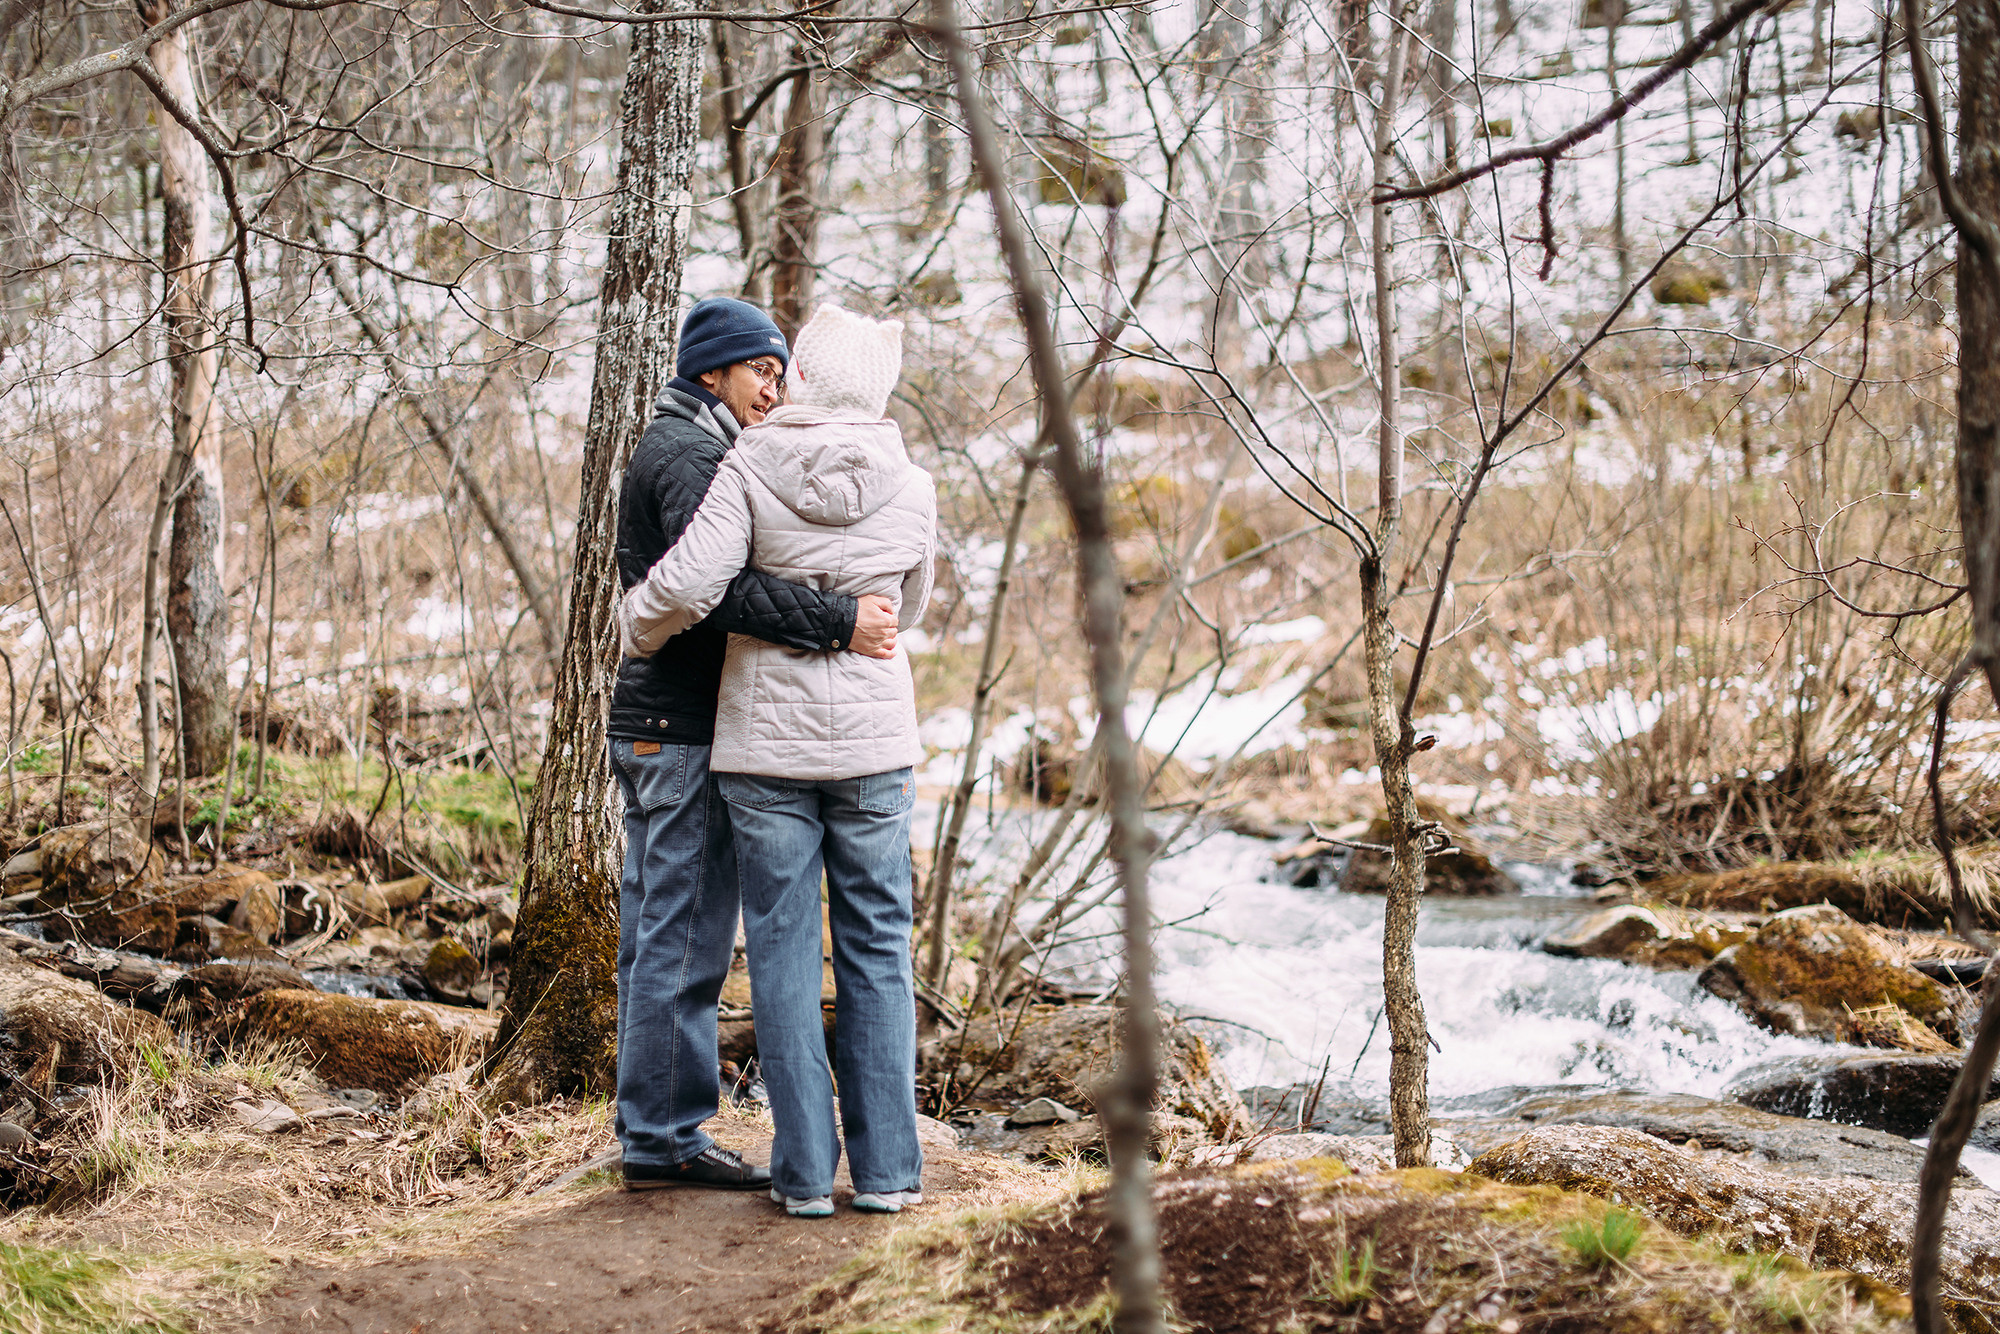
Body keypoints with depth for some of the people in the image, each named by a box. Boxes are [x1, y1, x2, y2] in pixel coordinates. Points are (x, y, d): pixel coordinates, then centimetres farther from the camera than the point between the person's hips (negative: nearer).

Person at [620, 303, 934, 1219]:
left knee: (784, 956, 6)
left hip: (766, 743, -1)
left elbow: (686, 584, -17)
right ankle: (886, 1168, 10)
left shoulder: (749, 471, -9)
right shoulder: (910, 490, -1)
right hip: (874, 743, 2)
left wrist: (637, 629, 3)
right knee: (876, 953, 10)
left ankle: (806, 1171, 8)